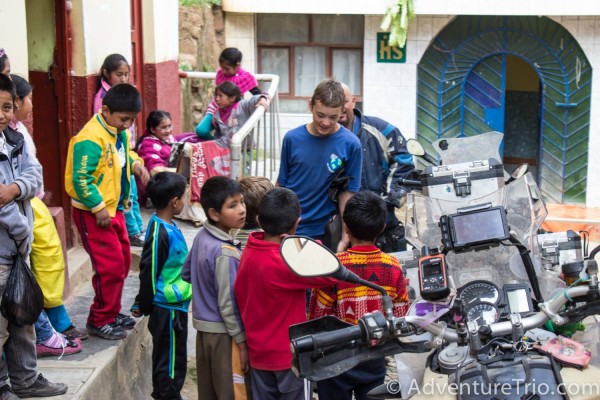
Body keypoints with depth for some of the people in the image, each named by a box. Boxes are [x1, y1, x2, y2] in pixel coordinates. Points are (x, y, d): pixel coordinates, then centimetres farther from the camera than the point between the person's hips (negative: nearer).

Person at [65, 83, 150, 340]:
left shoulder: (119, 132, 3)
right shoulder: (91, 139, -24)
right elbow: (81, 179, -25)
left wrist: (135, 163, 0)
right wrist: (99, 207, -24)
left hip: (114, 208, 9)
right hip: (93, 213, -9)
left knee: (123, 261, 16)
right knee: (111, 266, -6)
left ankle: (111, 312, 31)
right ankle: (100, 321, 8)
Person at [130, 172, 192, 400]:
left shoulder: (168, 226, 8)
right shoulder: (160, 233, -22)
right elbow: (149, 273, -17)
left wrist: (143, 305, 22)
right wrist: (144, 307, -6)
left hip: (175, 306, 9)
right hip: (168, 309, -9)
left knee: (174, 360, 20)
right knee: (170, 362, 1)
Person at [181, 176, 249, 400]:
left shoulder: (201, 236, 1)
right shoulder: (226, 253, -24)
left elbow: (186, 274, 16)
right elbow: (228, 304, -21)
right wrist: (242, 343, -15)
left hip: (203, 327, 9)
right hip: (224, 333, -8)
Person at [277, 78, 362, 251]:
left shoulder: (350, 144, -9)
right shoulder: (292, 138, -5)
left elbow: (348, 192, -5)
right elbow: (281, 185, 4)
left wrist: (346, 237, -9)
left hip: (323, 231, -1)